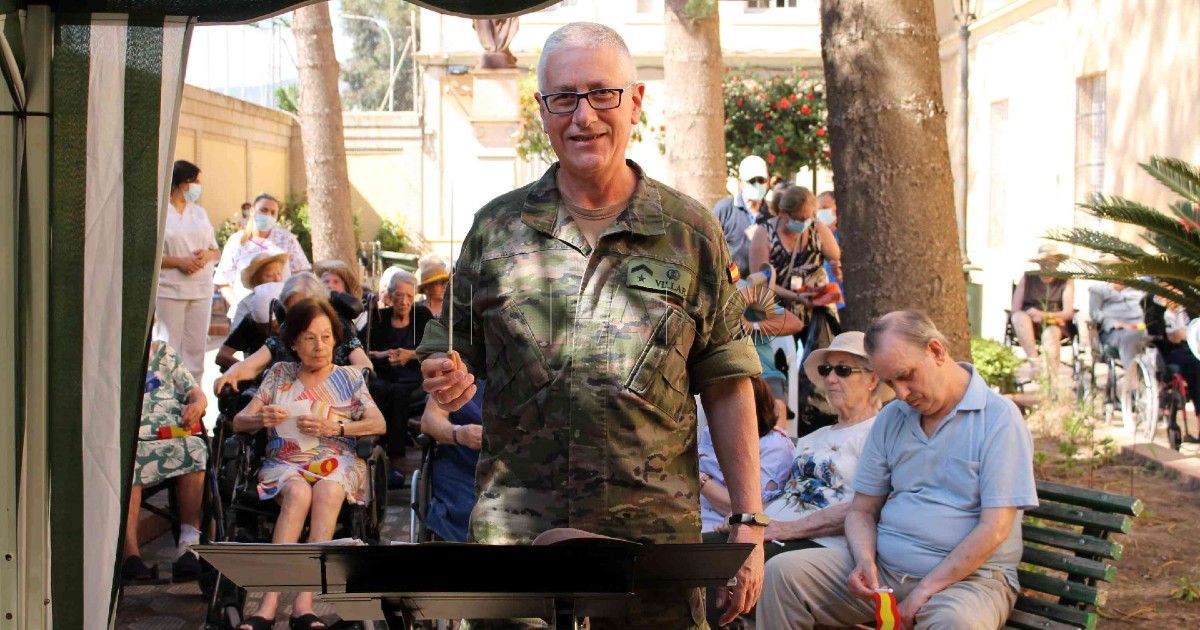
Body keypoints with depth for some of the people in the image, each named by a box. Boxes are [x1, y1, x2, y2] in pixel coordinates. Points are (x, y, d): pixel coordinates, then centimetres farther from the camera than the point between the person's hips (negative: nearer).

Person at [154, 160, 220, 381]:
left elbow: (216, 250, 20)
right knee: (169, 350, -6)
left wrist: (207, 255, -3)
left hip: (201, 290, 6)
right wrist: (179, 262, -17)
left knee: (196, 349, 5)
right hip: (169, 290, -6)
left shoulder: (200, 213, 18)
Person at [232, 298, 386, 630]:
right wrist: (260, 420, -12)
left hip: (336, 460, 0)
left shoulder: (348, 377, 17)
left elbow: (378, 424, 4)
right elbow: (239, 421, 13)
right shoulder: (279, 375, 19)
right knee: (298, 491, -36)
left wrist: (335, 428, -12)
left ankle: (303, 602, -45)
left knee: (327, 490, -37)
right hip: (285, 463, 0)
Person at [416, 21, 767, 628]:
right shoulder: (497, 227, 9)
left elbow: (727, 385, 5)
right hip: (515, 530, 1)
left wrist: (748, 521, 0)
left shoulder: (690, 232, 6)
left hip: (655, 532, -1)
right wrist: (446, 380, -8)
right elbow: (448, 357, 16)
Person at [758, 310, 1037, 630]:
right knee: (782, 572, -14)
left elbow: (994, 529, -13)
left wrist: (924, 591, -17)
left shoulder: (998, 418, -6)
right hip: (882, 568, 6)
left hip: (967, 576, -6)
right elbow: (862, 510, 16)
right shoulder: (890, 419, 13)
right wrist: (864, 562, -7)